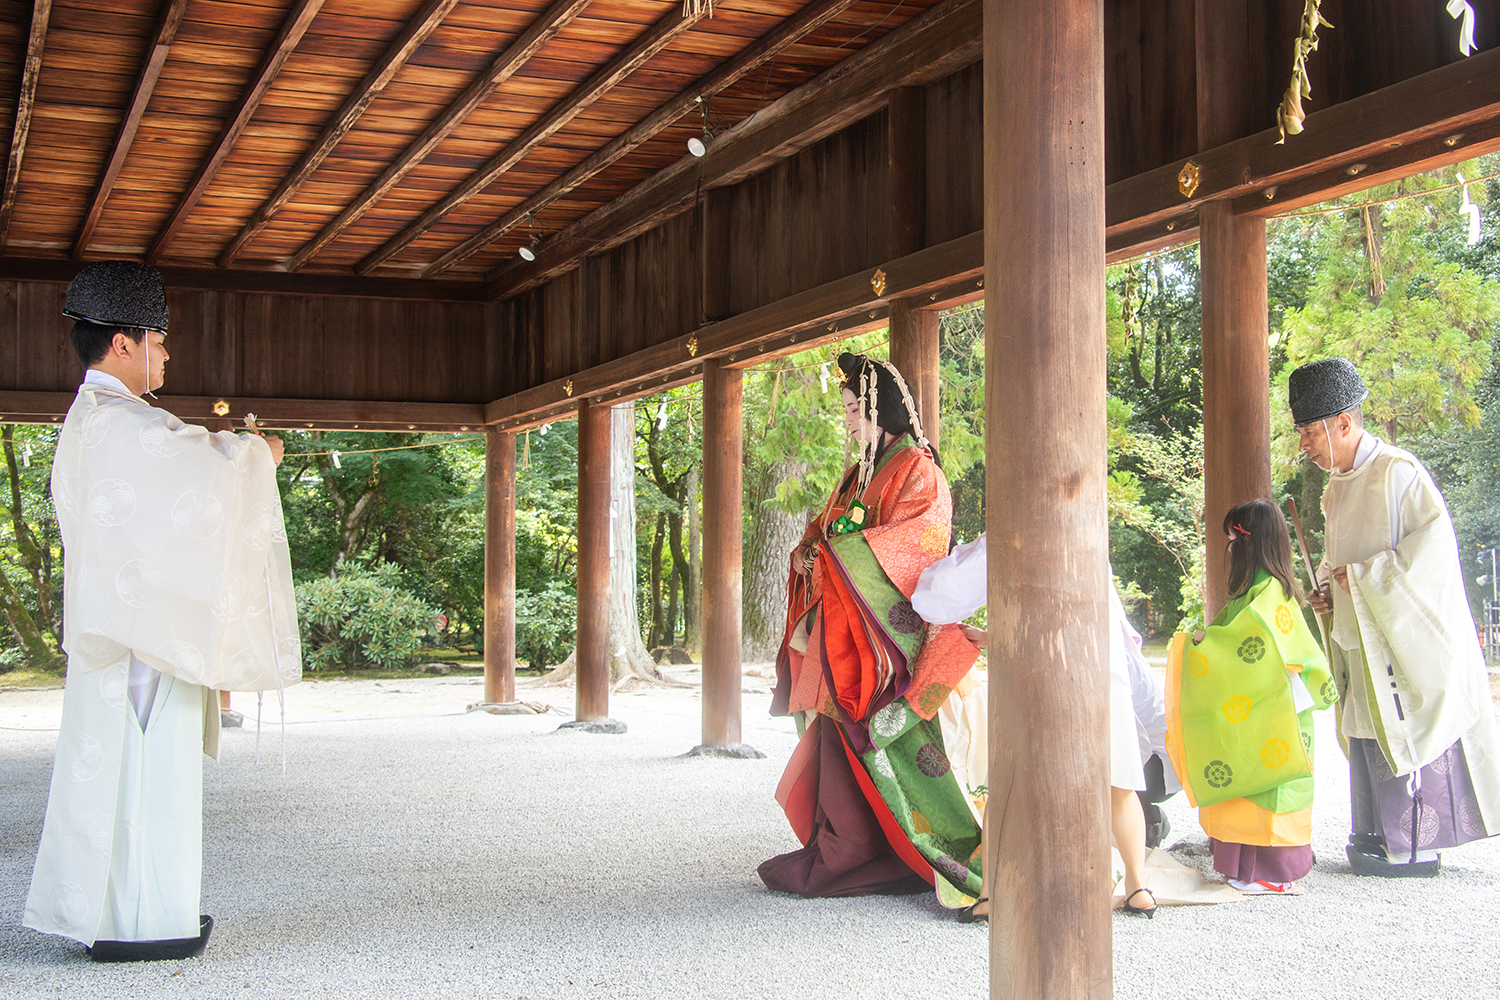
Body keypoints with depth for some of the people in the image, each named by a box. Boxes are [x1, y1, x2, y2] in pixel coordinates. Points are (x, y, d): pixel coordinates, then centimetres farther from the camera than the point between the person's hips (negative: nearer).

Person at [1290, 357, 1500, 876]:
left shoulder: (1397, 472, -13)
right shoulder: (1337, 488, 14)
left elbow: (1436, 541, -21)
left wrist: (1364, 576, -20)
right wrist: (1328, 588, 4)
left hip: (1404, 635, -8)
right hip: (1359, 638, 8)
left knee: (1405, 733, -5)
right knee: (1368, 734, 7)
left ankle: (1414, 845, 1)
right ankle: (1377, 836, 13)